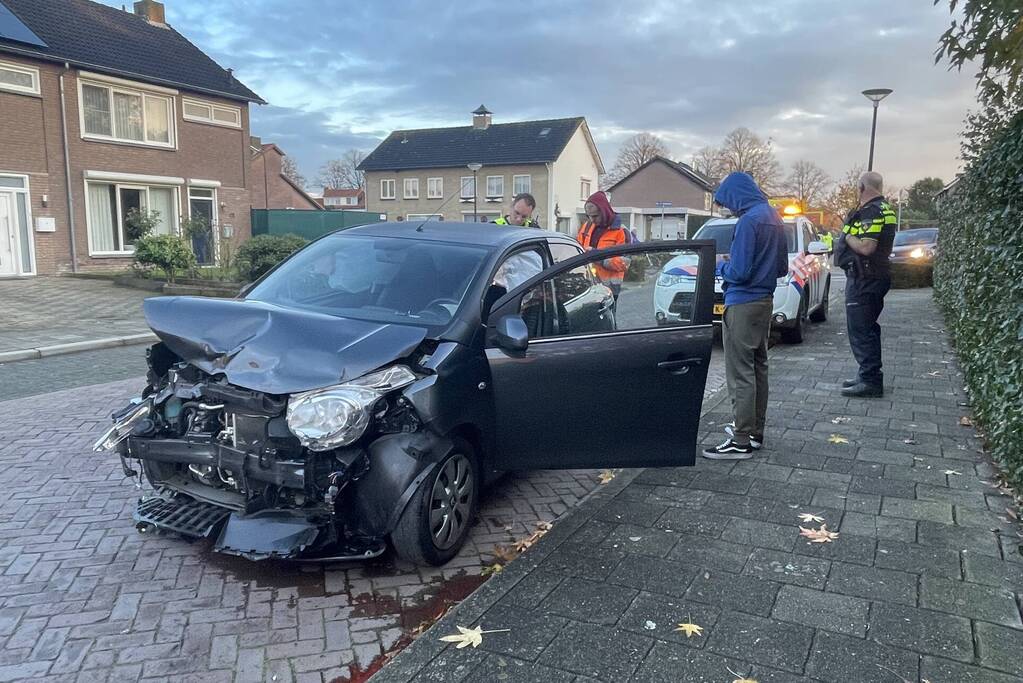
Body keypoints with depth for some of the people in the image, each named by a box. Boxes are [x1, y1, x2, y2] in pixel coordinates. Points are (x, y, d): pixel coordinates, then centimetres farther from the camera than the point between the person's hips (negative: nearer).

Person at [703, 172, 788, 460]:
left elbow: (738, 272, -21)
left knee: (740, 374, -6)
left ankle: (742, 442, -2)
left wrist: (719, 267, -1)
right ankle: (755, 431, 25)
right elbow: (781, 267, 17)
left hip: (743, 305, -10)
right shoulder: (774, 218, 11)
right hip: (765, 301, 10)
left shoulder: (749, 221, -18)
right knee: (757, 368, 16)